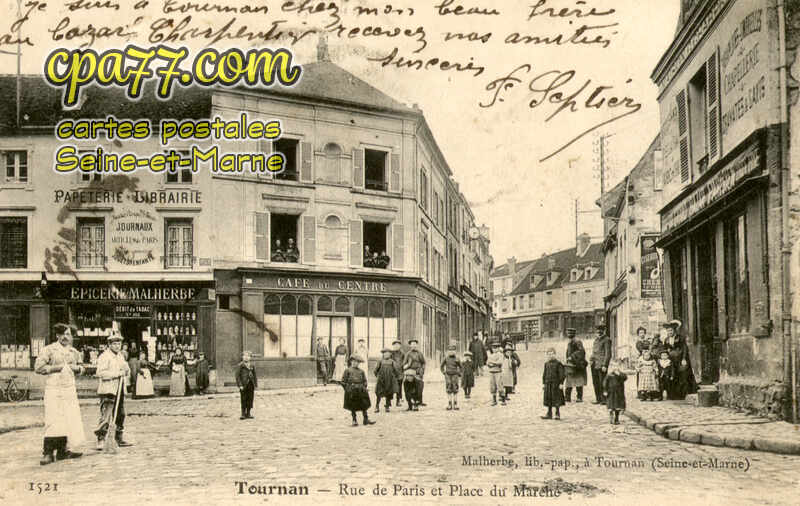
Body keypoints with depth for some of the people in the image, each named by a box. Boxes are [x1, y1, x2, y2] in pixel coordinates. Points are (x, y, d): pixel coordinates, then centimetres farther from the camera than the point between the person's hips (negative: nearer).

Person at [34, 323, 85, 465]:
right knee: (54, 421, -12)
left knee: (71, 420, 3)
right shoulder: (48, 350, -2)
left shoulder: (74, 352, 14)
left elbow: (81, 368, 26)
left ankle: (63, 450, 12)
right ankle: (48, 453, -9)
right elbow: (38, 367, -7)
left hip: (70, 389, 6)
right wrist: (56, 367, -12)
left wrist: (76, 368, 3)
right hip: (53, 389, -5)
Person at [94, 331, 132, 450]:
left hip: (119, 390, 8)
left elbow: (127, 373, 23)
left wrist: (126, 370, -1)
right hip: (107, 390, -8)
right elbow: (100, 373, -20)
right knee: (106, 416, -13)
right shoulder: (104, 357, -8)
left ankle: (119, 439, 24)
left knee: (121, 415, 13)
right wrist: (117, 373, -21)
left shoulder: (120, 356, 18)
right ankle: (101, 440, -9)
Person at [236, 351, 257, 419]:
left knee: (250, 400, 7)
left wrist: (255, 385, 10)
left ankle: (248, 414, 15)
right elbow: (237, 376, -7)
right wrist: (240, 385, -13)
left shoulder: (252, 366, 12)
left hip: (251, 385, 5)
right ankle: (243, 414, 4)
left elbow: (254, 376, 16)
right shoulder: (241, 365, -3)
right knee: (243, 400, -2)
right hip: (244, 385, -5)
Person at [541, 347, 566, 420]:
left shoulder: (558, 364, -7)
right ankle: (549, 414, 18)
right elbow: (544, 374, 16)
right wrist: (543, 383, 13)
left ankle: (558, 414, 9)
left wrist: (561, 383, -12)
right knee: (548, 399, 9)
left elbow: (561, 374, -8)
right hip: (548, 384, 5)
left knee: (557, 399, -1)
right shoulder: (546, 364, 9)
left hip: (556, 384, -5)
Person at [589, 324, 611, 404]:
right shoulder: (596, 339, 17)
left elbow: (608, 354, -12)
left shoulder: (606, 340, -8)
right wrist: (591, 359, 12)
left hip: (601, 364, -8)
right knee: (595, 382, 9)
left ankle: (604, 399, 2)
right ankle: (598, 399, 16)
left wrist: (605, 365, -16)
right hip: (594, 364, 8)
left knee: (602, 382, -5)